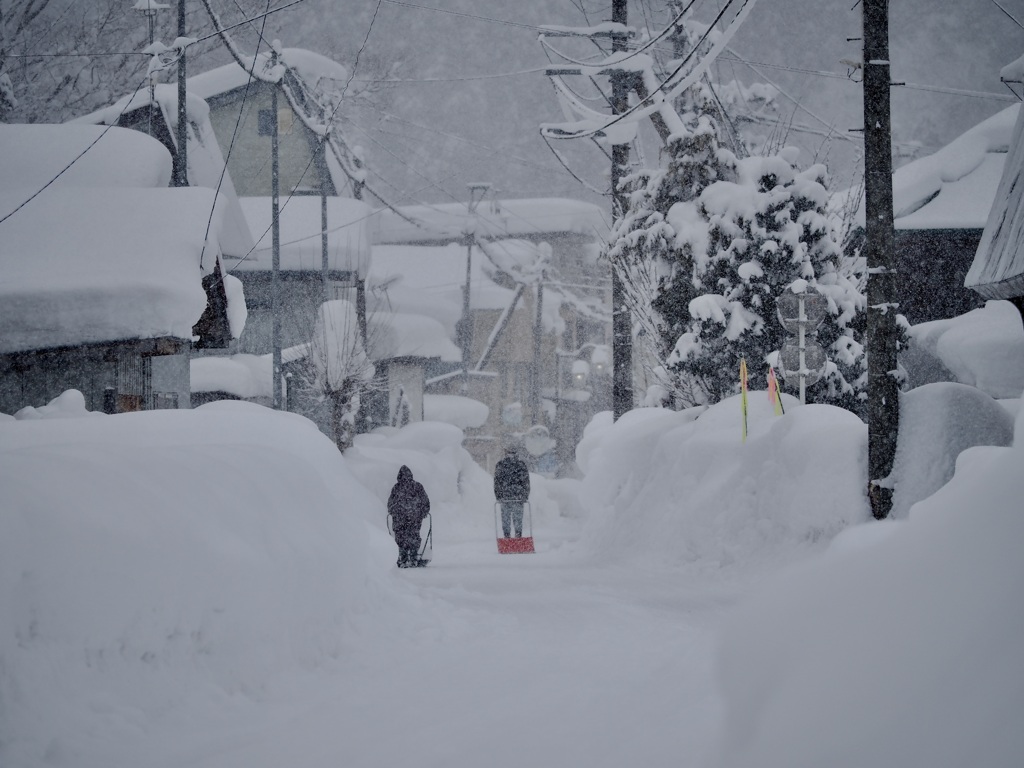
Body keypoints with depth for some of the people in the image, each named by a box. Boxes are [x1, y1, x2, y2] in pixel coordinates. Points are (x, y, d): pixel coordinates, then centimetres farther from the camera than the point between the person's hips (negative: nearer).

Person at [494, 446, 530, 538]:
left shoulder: (500, 465, 3)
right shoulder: (521, 464, 2)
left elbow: (497, 482, 3)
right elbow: (526, 481, 3)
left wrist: (498, 496, 7)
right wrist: (526, 496, 7)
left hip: (504, 497, 0)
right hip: (519, 497, 0)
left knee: (505, 519, 6)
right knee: (518, 518, 5)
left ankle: (507, 536, 3)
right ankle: (518, 536, 1)